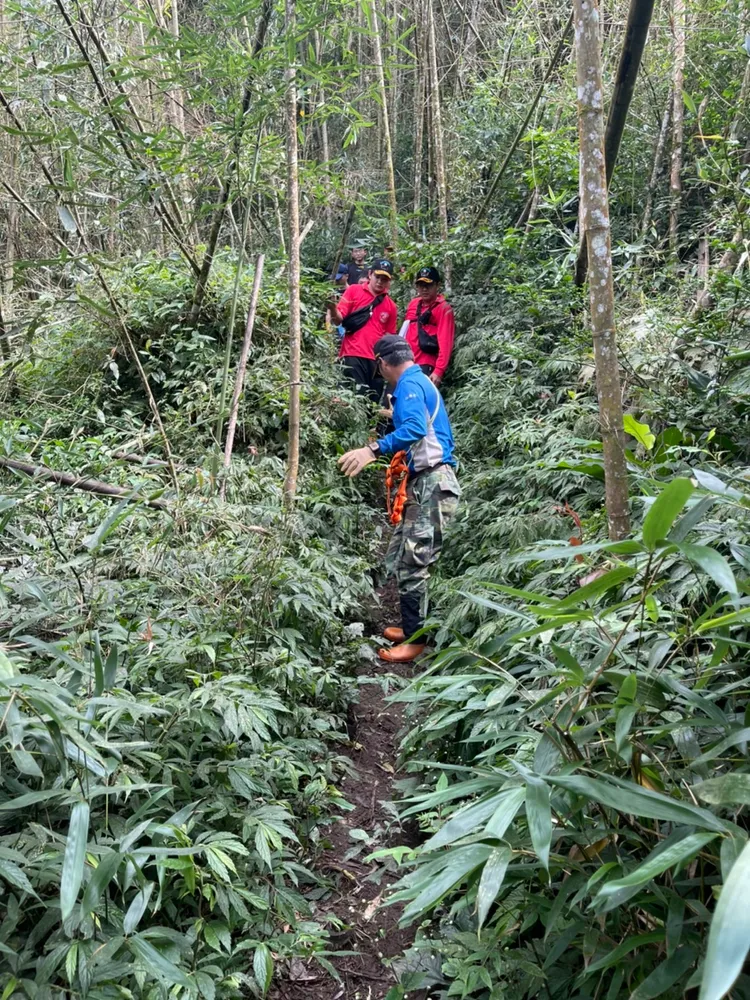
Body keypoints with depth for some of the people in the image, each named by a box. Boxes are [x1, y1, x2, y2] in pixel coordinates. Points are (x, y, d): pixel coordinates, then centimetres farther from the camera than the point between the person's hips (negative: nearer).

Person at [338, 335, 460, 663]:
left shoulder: (409, 384, -10)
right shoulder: (420, 382, 21)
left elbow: (415, 428, -29)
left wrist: (374, 449, -38)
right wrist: (395, 414, 56)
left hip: (432, 485, -10)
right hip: (426, 483, 10)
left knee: (412, 564, -8)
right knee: (399, 559, 13)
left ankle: (415, 638, -1)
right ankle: (412, 626, 23)